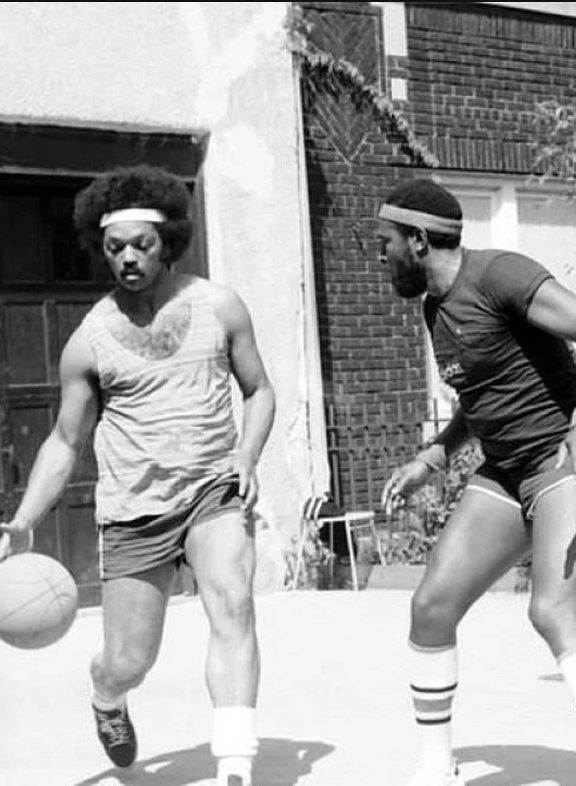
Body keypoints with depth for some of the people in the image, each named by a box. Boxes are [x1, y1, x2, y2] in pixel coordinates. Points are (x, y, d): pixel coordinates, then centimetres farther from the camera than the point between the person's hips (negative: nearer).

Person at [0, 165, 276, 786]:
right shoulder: (88, 341, -2)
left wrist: (246, 457, -8)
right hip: (134, 509, 0)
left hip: (215, 491, 0)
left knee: (232, 607, -27)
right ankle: (106, 700, 43)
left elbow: (259, 390, 11)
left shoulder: (218, 306, 0)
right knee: (127, 663, 4)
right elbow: (65, 442, 7)